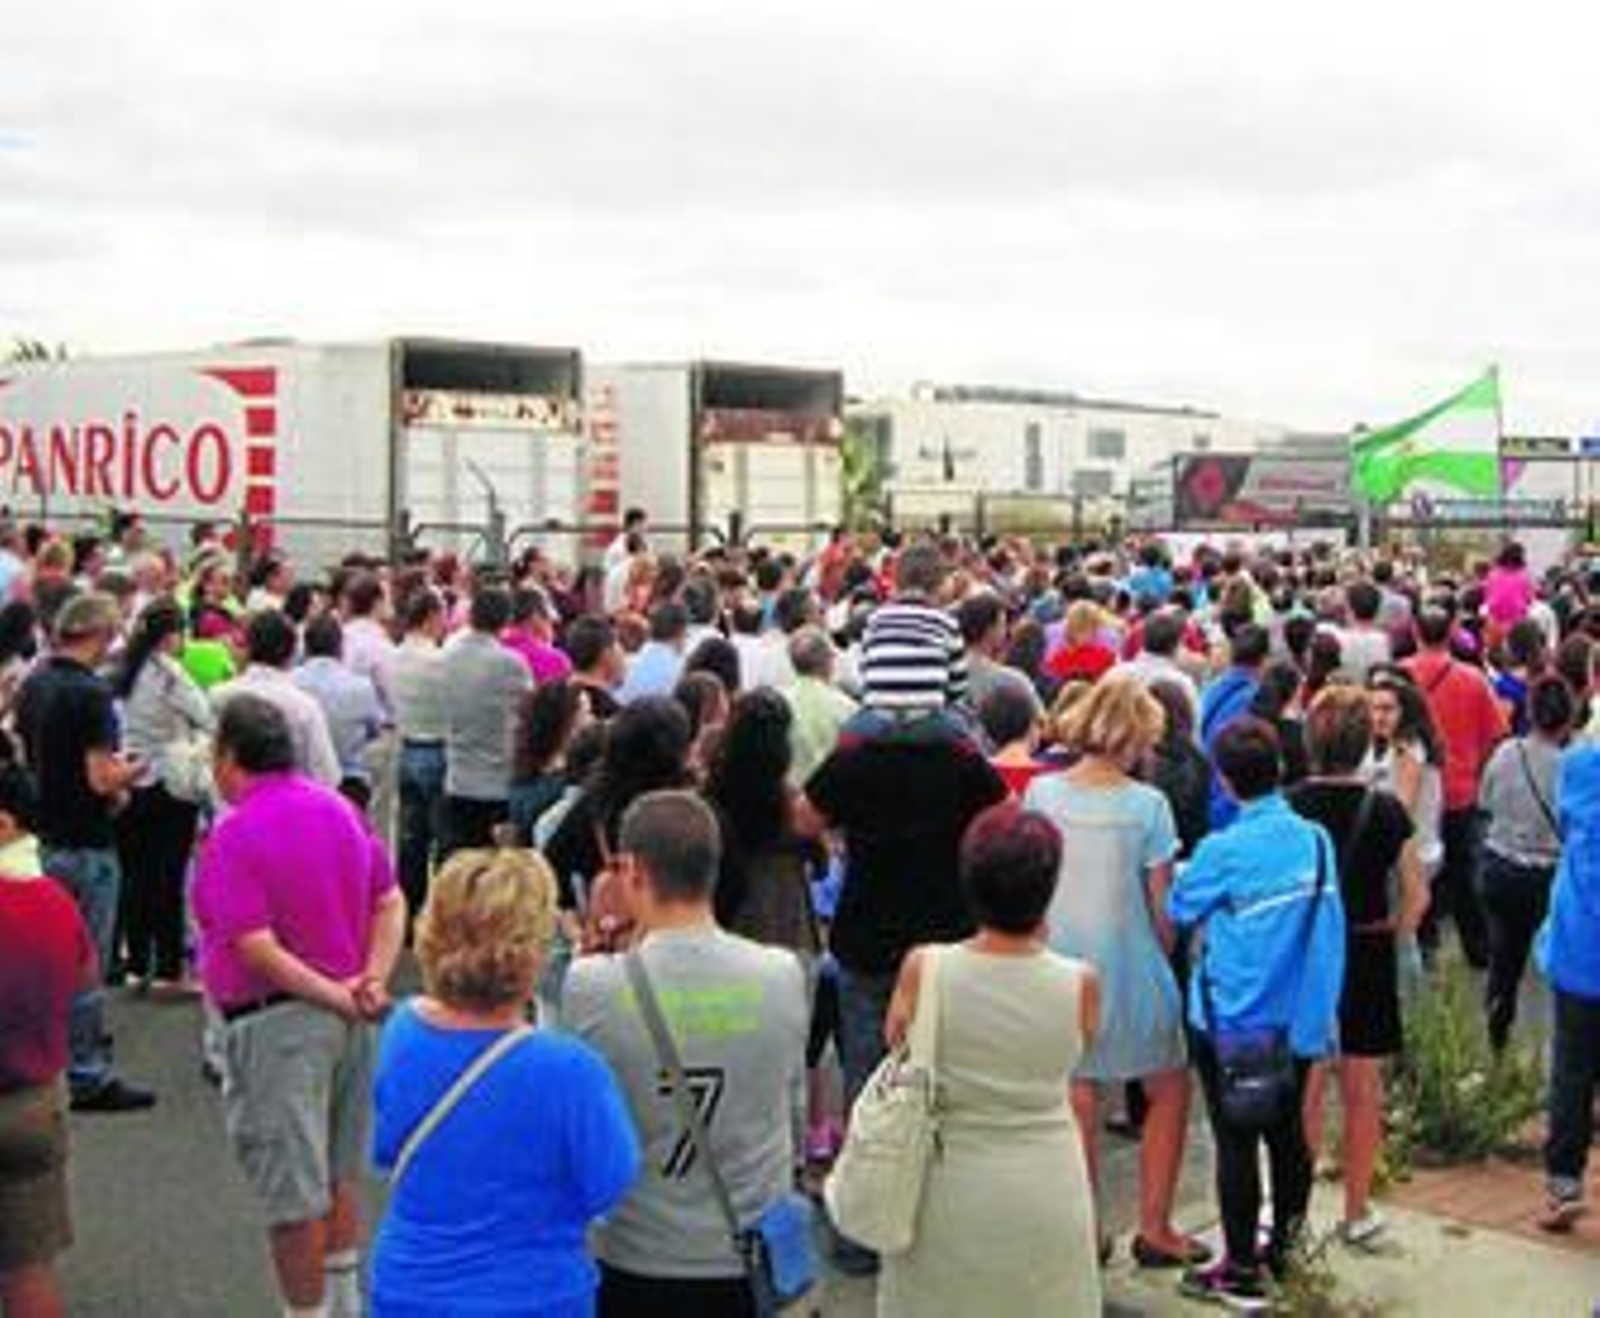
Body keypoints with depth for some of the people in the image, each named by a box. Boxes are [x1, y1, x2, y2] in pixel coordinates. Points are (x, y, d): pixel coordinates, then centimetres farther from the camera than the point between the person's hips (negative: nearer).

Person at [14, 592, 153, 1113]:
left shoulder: (33, 684, 5)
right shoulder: (90, 692, -20)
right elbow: (102, 778, -24)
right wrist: (130, 772, -2)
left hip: (43, 833, 8)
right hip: (85, 844, -8)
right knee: (86, 965, 1)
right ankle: (86, 1077, 8)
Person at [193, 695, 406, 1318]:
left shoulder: (233, 835, -16)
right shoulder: (340, 809, 6)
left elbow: (257, 950, -23)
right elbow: (391, 902, 6)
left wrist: (338, 998, -17)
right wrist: (373, 979, -5)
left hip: (275, 1024, -8)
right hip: (345, 1019, 8)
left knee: (294, 1194, 3)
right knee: (337, 1174, 22)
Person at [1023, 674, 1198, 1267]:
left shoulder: (1040, 793, -4)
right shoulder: (1147, 805, -12)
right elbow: (1161, 907, -8)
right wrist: (1167, 958, 9)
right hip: (1129, 969, -3)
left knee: (1078, 1102, 11)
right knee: (1169, 1091, 16)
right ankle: (1154, 1228, 18)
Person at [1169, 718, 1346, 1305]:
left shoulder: (1223, 851, -18)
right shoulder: (1316, 840, -3)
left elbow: (1179, 910, -1)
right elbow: (1330, 930, 6)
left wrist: (1183, 875, 18)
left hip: (1232, 1021, -5)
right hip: (1300, 1016, 5)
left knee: (1236, 1143, 3)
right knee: (1288, 1133, 16)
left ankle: (1242, 1271, 10)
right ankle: (1286, 1248, 30)